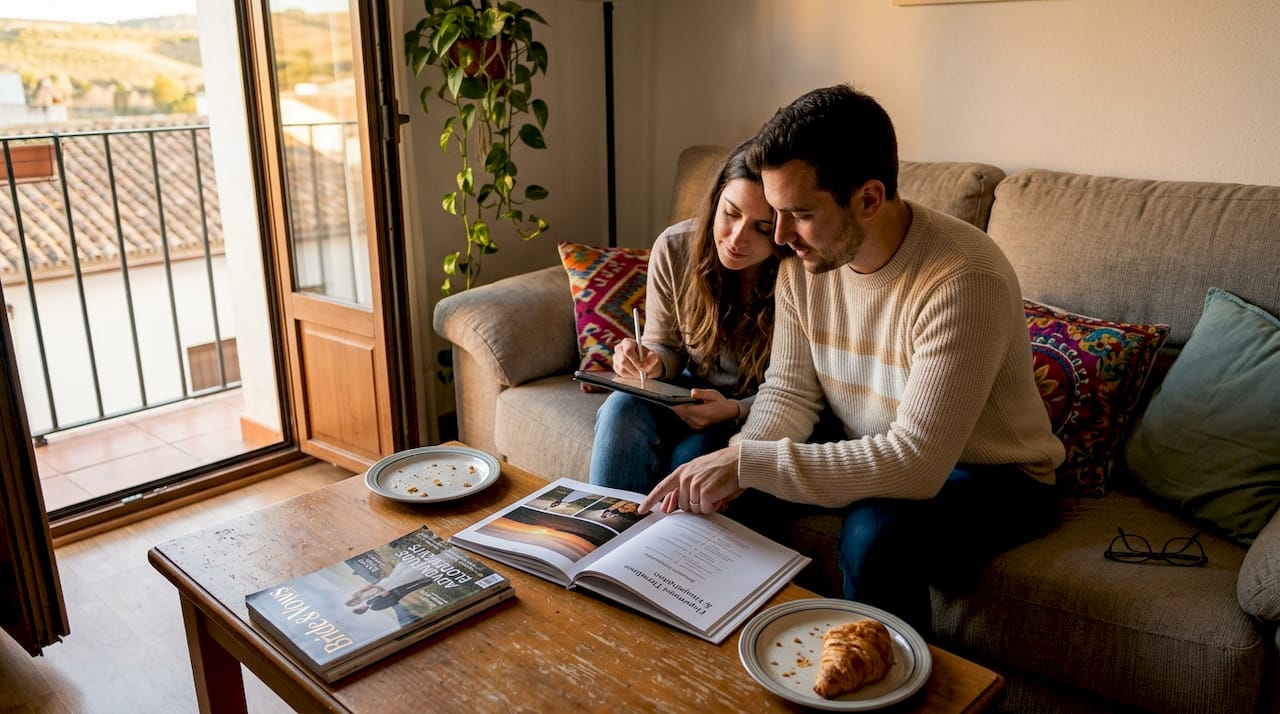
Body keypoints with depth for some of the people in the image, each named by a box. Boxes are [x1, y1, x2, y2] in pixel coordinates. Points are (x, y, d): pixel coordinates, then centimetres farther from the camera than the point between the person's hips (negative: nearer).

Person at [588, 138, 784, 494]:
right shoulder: (674, 247, -12)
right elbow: (665, 346, 3)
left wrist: (734, 411, -30)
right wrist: (650, 362, -21)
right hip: (691, 389, 3)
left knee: (693, 452, -32)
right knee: (624, 407, -27)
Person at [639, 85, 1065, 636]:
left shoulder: (964, 280, -31)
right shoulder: (804, 260, -9)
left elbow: (916, 464, -35)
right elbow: (790, 390, -3)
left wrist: (748, 464, -36)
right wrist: (733, 462, -23)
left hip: (989, 476, -5)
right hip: (874, 455, 6)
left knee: (875, 536, -35)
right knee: (710, 490, -9)